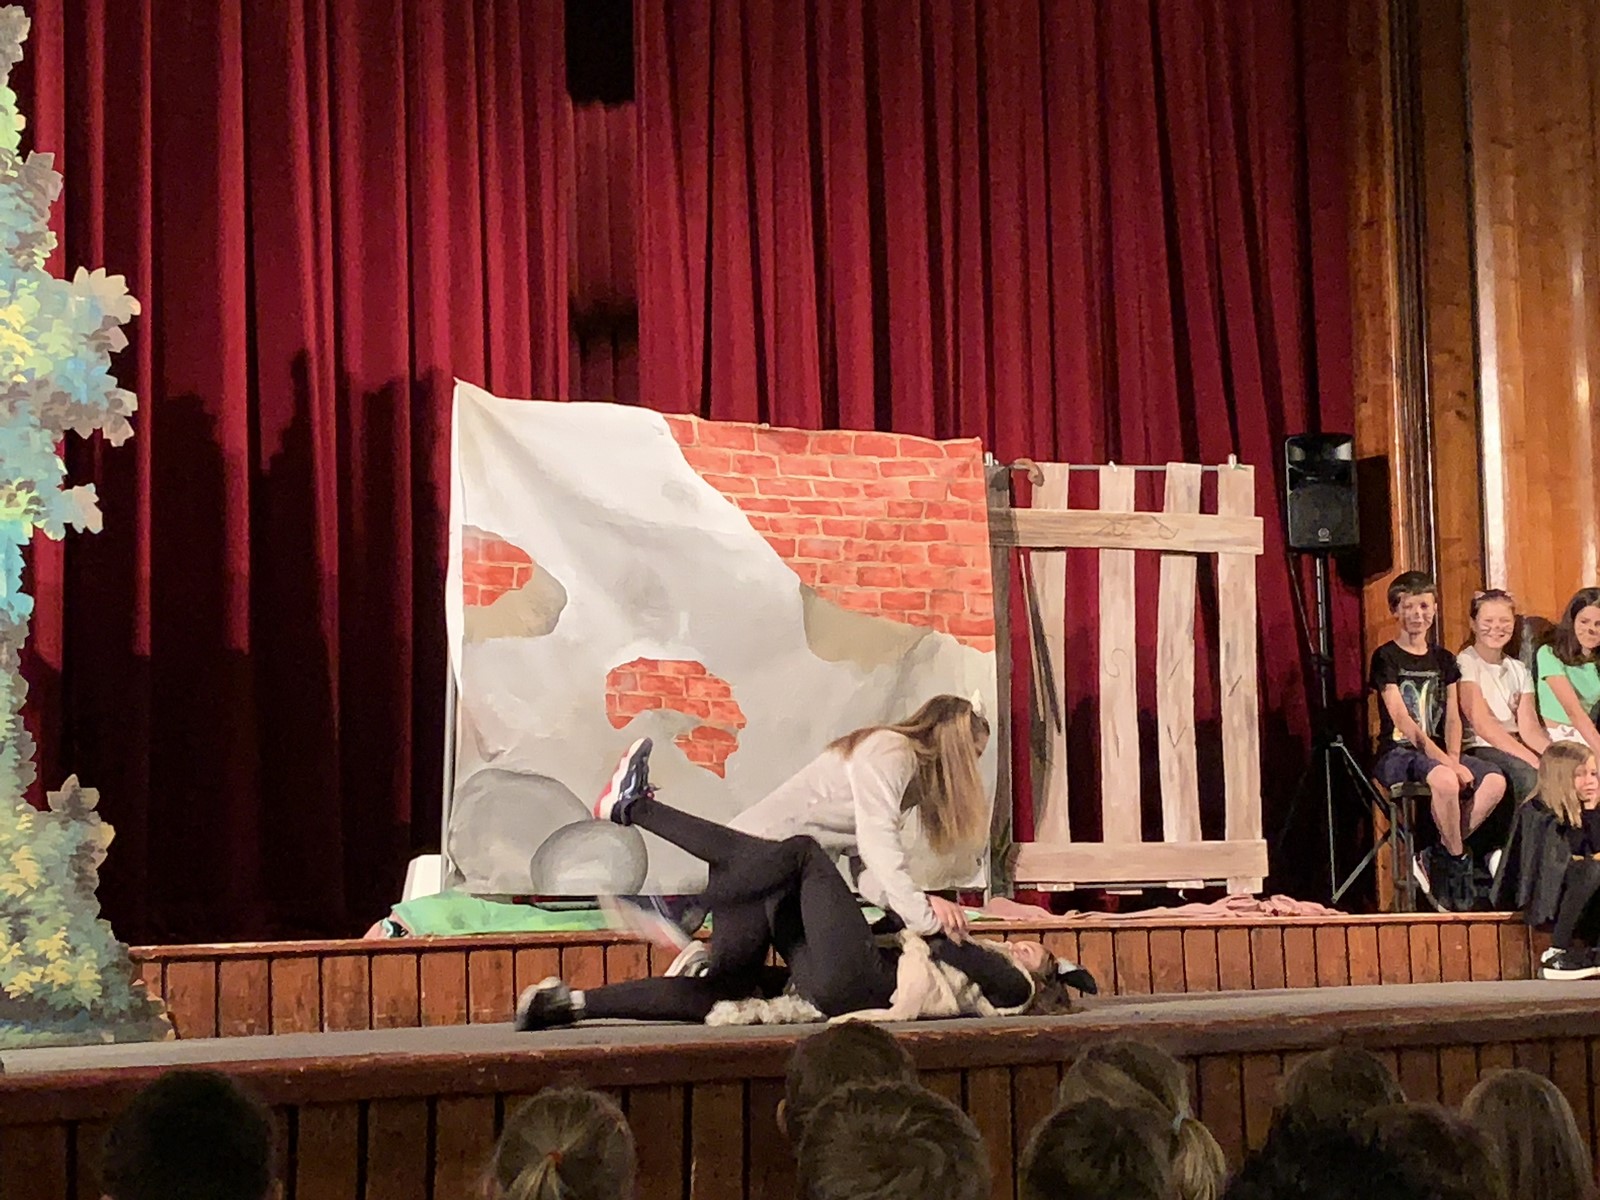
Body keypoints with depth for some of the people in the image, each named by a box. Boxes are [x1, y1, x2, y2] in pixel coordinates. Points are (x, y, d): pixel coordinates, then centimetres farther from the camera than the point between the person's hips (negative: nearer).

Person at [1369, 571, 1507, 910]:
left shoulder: (1443, 660, 16)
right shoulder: (1386, 658, -3)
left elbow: (1452, 719, 9)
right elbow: (1403, 722, -12)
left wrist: (1454, 759, -11)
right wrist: (1446, 763, -20)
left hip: (1436, 752, 6)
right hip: (1397, 754, -6)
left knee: (1495, 781, -21)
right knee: (1445, 780, -37)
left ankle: (1437, 857, -11)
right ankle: (1458, 860, -15)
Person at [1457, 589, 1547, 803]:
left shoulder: (1519, 670, 17)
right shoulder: (1466, 664, -2)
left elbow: (1529, 727, 5)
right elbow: (1482, 725, -14)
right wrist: (1532, 759, -24)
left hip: (1514, 749, 6)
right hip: (1477, 750, -6)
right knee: (1527, 773, -35)